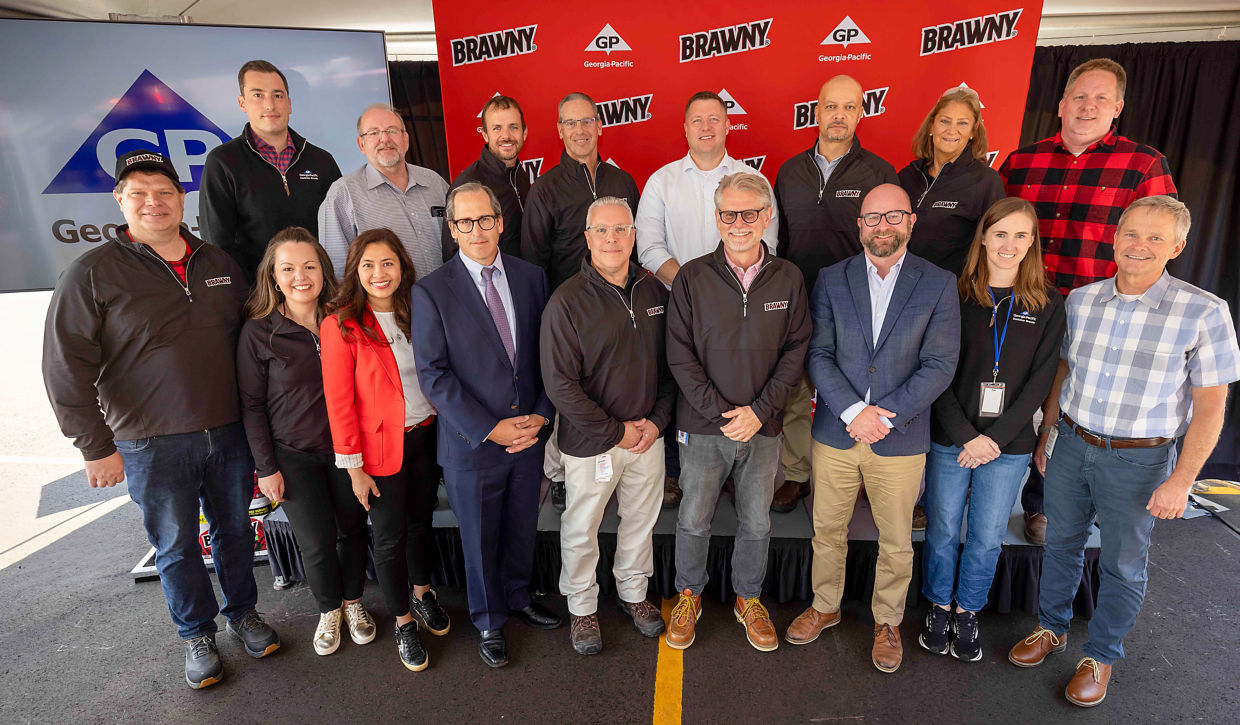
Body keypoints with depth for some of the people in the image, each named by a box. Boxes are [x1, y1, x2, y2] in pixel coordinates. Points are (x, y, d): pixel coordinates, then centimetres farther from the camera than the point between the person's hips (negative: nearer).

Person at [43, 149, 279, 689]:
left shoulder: (219, 264, 7)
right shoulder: (92, 273, -6)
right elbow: (66, 367, -7)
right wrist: (97, 447, -10)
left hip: (229, 433, 4)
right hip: (152, 447, -3)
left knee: (235, 529, 16)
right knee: (176, 547, 11)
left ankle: (243, 613, 37)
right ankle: (197, 634, 32)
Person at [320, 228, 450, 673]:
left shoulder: (416, 314, 3)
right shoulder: (341, 325, -12)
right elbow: (339, 402, -11)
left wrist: (446, 430, 4)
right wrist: (353, 465, -11)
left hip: (426, 436, 4)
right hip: (381, 447, -4)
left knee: (421, 520, 19)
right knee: (390, 536, 9)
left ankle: (422, 593, 43)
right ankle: (403, 621, 29)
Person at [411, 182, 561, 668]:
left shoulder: (531, 278, 2)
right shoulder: (431, 292, -10)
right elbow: (433, 374, -13)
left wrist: (542, 415, -7)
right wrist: (490, 429, -17)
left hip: (529, 434, 3)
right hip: (472, 443, -3)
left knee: (523, 528, 21)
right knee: (480, 539, 14)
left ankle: (518, 597, 48)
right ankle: (488, 622, 39)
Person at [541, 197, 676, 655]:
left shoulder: (654, 291, 0)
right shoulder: (567, 301, -16)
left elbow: (669, 362, 8)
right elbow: (560, 384, -18)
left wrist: (658, 420, -4)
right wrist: (615, 432, -15)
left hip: (648, 434, 5)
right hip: (590, 442, -4)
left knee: (641, 519, 21)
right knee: (581, 530, 13)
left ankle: (633, 592, 46)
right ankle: (582, 608, 38)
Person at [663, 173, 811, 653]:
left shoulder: (788, 280, -2)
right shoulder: (692, 277, -7)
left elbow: (796, 350, -1)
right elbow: (680, 356, -8)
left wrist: (760, 410, -11)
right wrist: (720, 412, -15)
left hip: (763, 428, 2)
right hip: (703, 428, -1)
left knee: (756, 523, 16)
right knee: (694, 520, 12)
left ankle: (748, 599, 40)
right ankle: (689, 595, 37)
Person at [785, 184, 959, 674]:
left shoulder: (938, 285, -3)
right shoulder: (831, 280, 1)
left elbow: (939, 365, -8)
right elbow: (818, 354, -5)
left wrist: (882, 416, -16)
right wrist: (853, 411, -17)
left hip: (900, 439, -1)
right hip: (835, 432, 1)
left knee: (896, 542, 14)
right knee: (827, 530, 16)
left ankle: (887, 621, 38)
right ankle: (825, 607, 39)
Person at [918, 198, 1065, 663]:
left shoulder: (1048, 305, 1)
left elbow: (1041, 379, -2)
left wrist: (996, 437, -11)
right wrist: (965, 435, -12)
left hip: (1009, 445, 1)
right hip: (949, 440, -1)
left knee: (987, 537, 12)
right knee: (942, 530, 11)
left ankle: (967, 613, 34)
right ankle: (938, 608, 33)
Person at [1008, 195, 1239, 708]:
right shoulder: (1081, 300, -1)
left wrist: (1181, 480, -13)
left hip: (1138, 460, -3)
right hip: (1070, 445, 3)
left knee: (1123, 564, 13)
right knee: (1060, 544, 18)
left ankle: (1101, 656, 34)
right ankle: (1052, 628, 39)